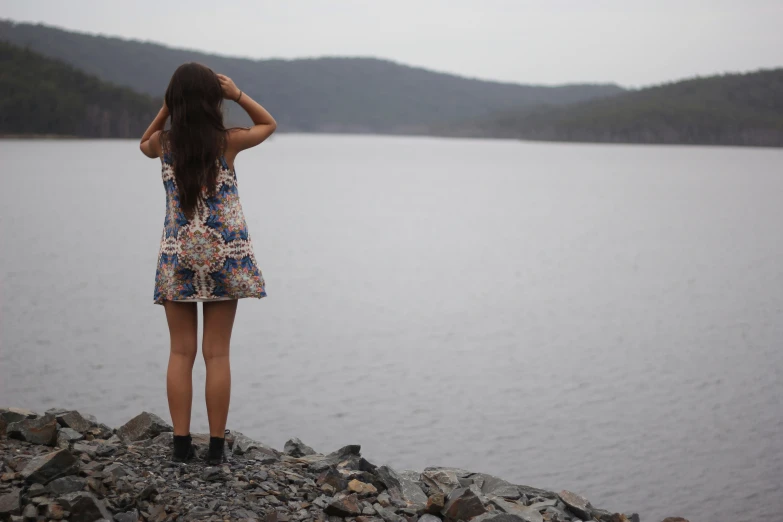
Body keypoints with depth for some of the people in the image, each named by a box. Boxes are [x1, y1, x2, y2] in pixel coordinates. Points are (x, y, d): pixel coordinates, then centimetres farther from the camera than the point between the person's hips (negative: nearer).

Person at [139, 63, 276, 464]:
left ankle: (181, 443, 4)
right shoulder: (228, 142, -7)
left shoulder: (164, 144, -4)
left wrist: (166, 107, 10)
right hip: (223, 256, -1)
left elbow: (145, 143, 23)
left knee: (181, 352, 6)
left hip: (178, 255, 1)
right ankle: (216, 446, 5)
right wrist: (237, 94, 2)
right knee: (217, 353, 3)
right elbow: (268, 124, 13)